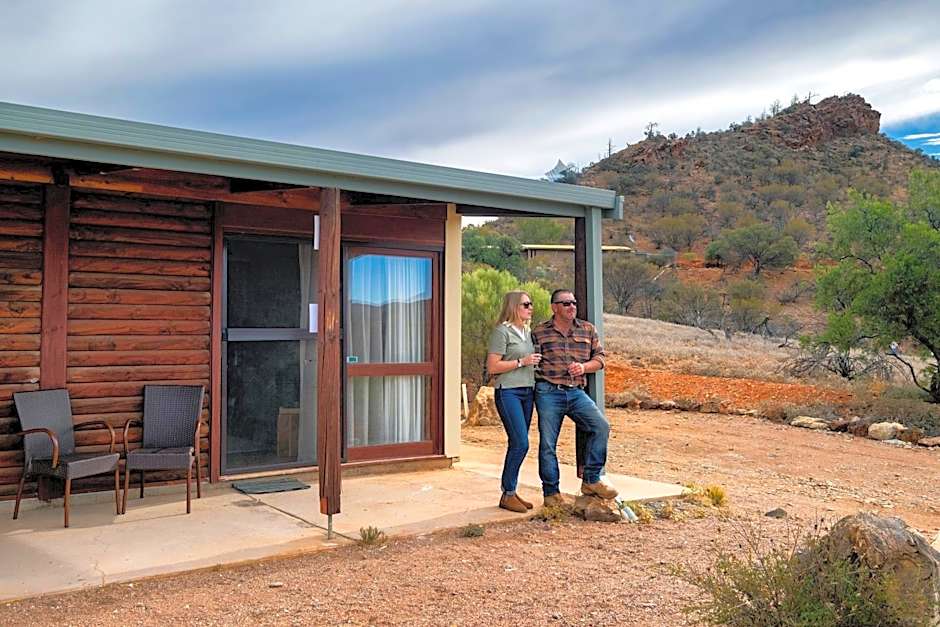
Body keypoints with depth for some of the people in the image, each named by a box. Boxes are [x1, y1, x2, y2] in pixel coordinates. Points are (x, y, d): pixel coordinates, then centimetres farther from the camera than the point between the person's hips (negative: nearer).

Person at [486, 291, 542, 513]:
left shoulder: (527, 332, 17)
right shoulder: (502, 332, -8)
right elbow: (492, 367, -12)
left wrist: (536, 362, 9)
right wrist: (522, 362, -13)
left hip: (527, 392, 8)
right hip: (508, 392, -8)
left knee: (519, 444, 8)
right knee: (520, 443, -12)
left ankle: (511, 492, 15)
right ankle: (507, 495, -2)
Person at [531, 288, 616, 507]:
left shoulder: (588, 330, 12)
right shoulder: (539, 332, 4)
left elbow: (599, 358, 13)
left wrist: (584, 367, -7)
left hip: (577, 392, 2)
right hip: (548, 393, -2)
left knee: (601, 426, -15)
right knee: (548, 443, 1)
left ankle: (591, 480, 0)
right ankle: (551, 491, 15)